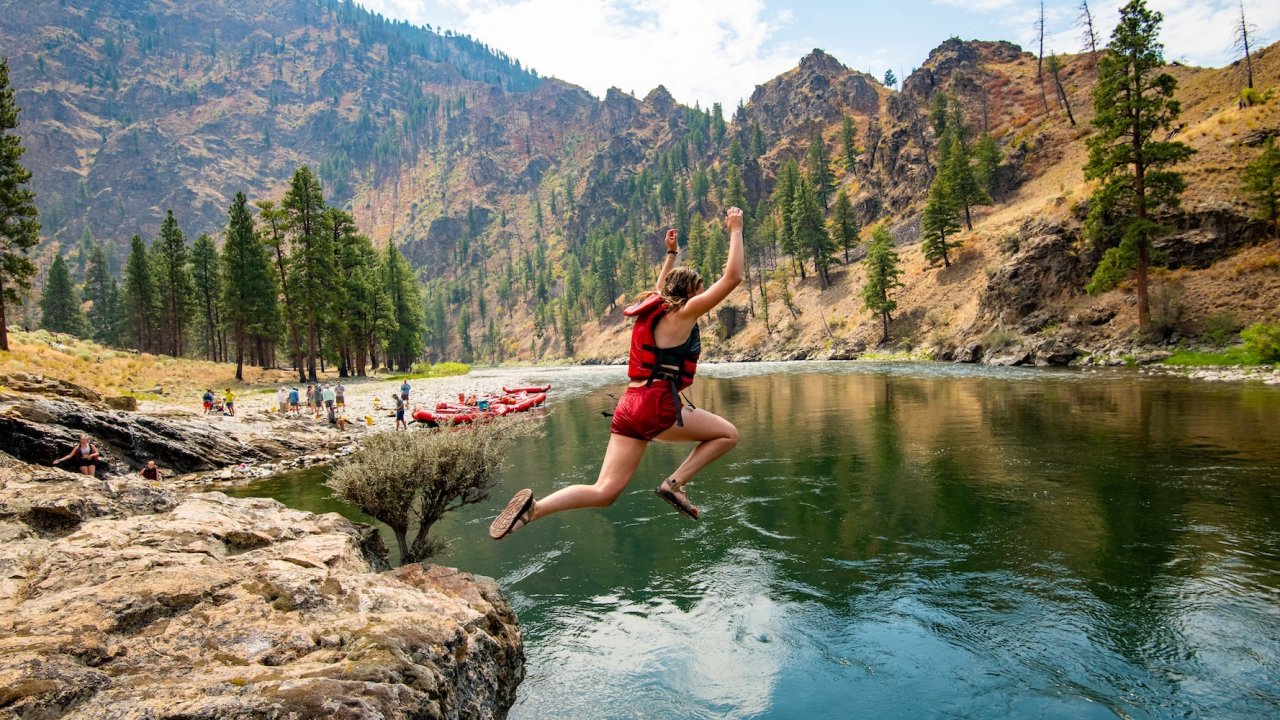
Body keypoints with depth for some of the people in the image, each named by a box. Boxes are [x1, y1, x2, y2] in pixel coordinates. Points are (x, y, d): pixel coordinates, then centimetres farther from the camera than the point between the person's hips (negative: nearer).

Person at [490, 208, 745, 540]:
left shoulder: (656, 309, 20)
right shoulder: (683, 313, -1)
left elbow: (660, 290, 46)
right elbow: (733, 277, -4)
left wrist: (671, 254, 46)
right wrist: (735, 231, 5)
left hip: (630, 405, 8)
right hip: (657, 405, -8)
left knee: (605, 492, 2)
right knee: (727, 433, 8)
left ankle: (534, 507, -16)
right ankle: (675, 483, -2)